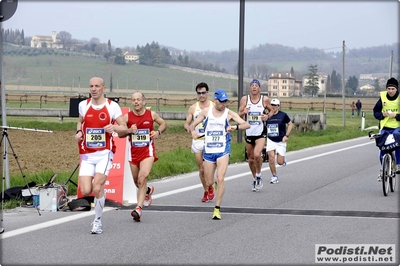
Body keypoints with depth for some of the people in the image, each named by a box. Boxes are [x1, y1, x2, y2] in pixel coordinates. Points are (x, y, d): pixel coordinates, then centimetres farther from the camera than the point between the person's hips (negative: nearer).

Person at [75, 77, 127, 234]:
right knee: (86, 191, -9)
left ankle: (97, 221, 3)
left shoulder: (112, 106, -3)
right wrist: (78, 132, 5)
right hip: (87, 155, 3)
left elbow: (124, 128, 0)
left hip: (105, 153, -3)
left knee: (97, 188, -16)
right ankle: (100, 190, 28)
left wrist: (114, 127, -21)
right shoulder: (83, 105, 7)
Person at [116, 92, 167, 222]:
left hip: (148, 150, -3)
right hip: (134, 151, 3)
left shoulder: (151, 114, -1)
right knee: (137, 181, 15)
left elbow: (163, 123, 16)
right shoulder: (127, 116, -1)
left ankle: (139, 208, -25)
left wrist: (158, 132, -4)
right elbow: (119, 134, 4)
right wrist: (129, 131, -16)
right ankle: (148, 191, 51)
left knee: (143, 177, -22)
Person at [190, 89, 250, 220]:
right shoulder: (206, 111, 2)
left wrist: (236, 127, -30)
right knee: (208, 183, 7)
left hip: (223, 150, -2)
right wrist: (193, 131, -15)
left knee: (220, 179, -16)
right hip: (208, 150, 2)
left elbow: (247, 124, -9)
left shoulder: (229, 113, -3)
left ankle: (217, 208, -8)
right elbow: (193, 125, 9)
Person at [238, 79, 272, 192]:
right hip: (249, 133, 3)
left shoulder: (265, 99, -2)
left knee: (257, 155, -23)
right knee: (250, 159, 10)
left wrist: (267, 116, -8)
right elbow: (239, 115, 4)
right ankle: (255, 179, 30)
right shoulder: (244, 99, 0)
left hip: (261, 133, -3)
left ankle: (259, 176, 1)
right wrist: (243, 112, -19)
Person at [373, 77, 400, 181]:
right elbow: (375, 112, 9)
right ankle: (382, 169, 18)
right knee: (382, 149, 1)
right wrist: (382, 115, -10)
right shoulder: (383, 97, 2)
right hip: (385, 127, 3)